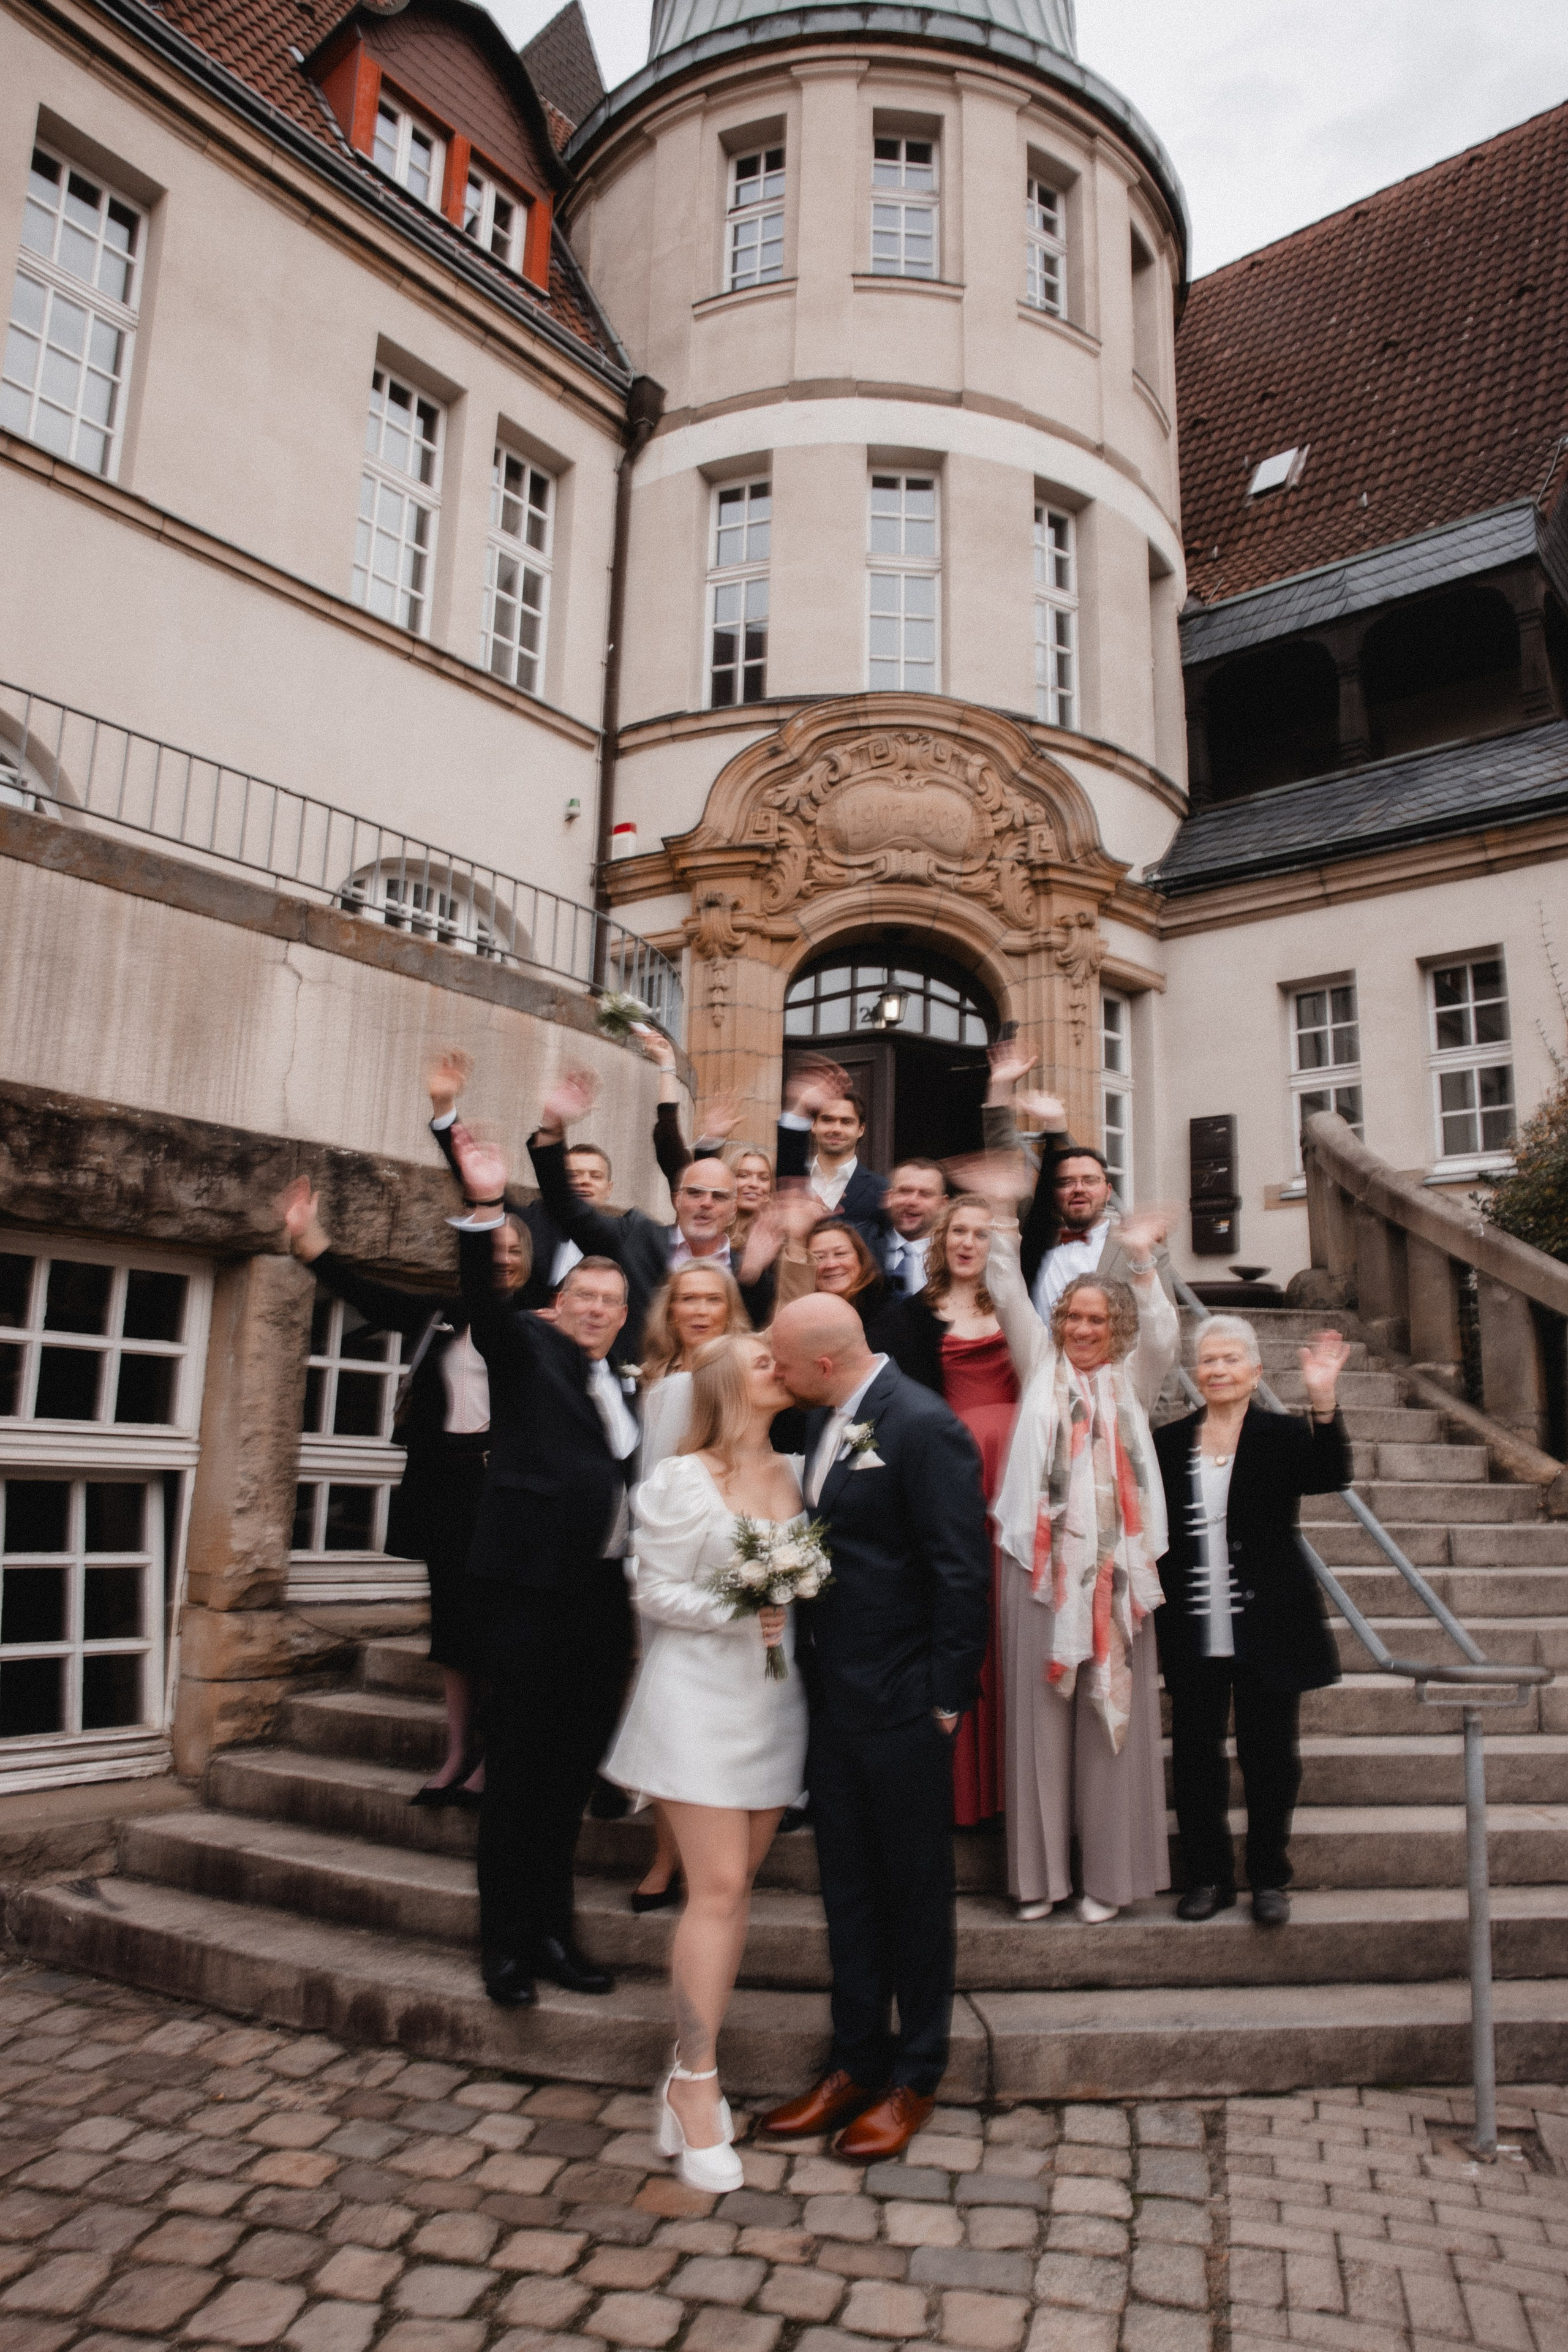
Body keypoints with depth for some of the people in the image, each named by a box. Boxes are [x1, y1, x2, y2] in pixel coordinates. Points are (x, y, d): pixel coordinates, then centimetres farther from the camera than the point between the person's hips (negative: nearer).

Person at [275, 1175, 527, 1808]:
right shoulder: (440, 1317, 11)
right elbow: (364, 1291, 12)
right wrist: (306, 1235, 6)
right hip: (444, 1483, 5)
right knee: (451, 1613, 11)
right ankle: (458, 1752, 22)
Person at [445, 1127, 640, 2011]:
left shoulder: (625, 1385, 17)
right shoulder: (527, 1347, 2)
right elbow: (483, 1301, -16)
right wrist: (485, 1209, -30)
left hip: (606, 1596, 5)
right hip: (535, 1584, -5)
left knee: (574, 1768, 12)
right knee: (520, 1765, 2)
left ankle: (553, 1929, 25)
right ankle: (506, 1939, 14)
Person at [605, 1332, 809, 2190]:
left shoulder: (793, 1473, 7)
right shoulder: (684, 1479, -9)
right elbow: (655, 1592, -8)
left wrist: (793, 1609, -4)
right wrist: (735, 1614, -20)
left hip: (774, 1694, 6)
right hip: (701, 1693, -5)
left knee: (737, 1883, 10)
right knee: (717, 1887, -6)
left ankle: (689, 2068, 23)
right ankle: (696, 2084, 8)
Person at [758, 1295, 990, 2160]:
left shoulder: (925, 1427, -19)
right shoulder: (823, 1420, 6)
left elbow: (962, 1573, -18)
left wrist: (945, 1698, -16)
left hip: (901, 1703, -7)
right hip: (831, 1697, 8)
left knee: (916, 1892, 11)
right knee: (848, 1890, 18)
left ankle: (915, 2079, 28)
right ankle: (856, 2064, 34)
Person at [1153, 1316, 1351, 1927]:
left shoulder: (1284, 1436, -1)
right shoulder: (1169, 1443, 4)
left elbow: (1331, 1476, -20)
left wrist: (1323, 1402, -33)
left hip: (1268, 1632, -2)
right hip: (1193, 1636, 2)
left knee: (1269, 1755, 9)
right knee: (1195, 1754, 10)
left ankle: (1270, 1877, 26)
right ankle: (1208, 1876, 26)